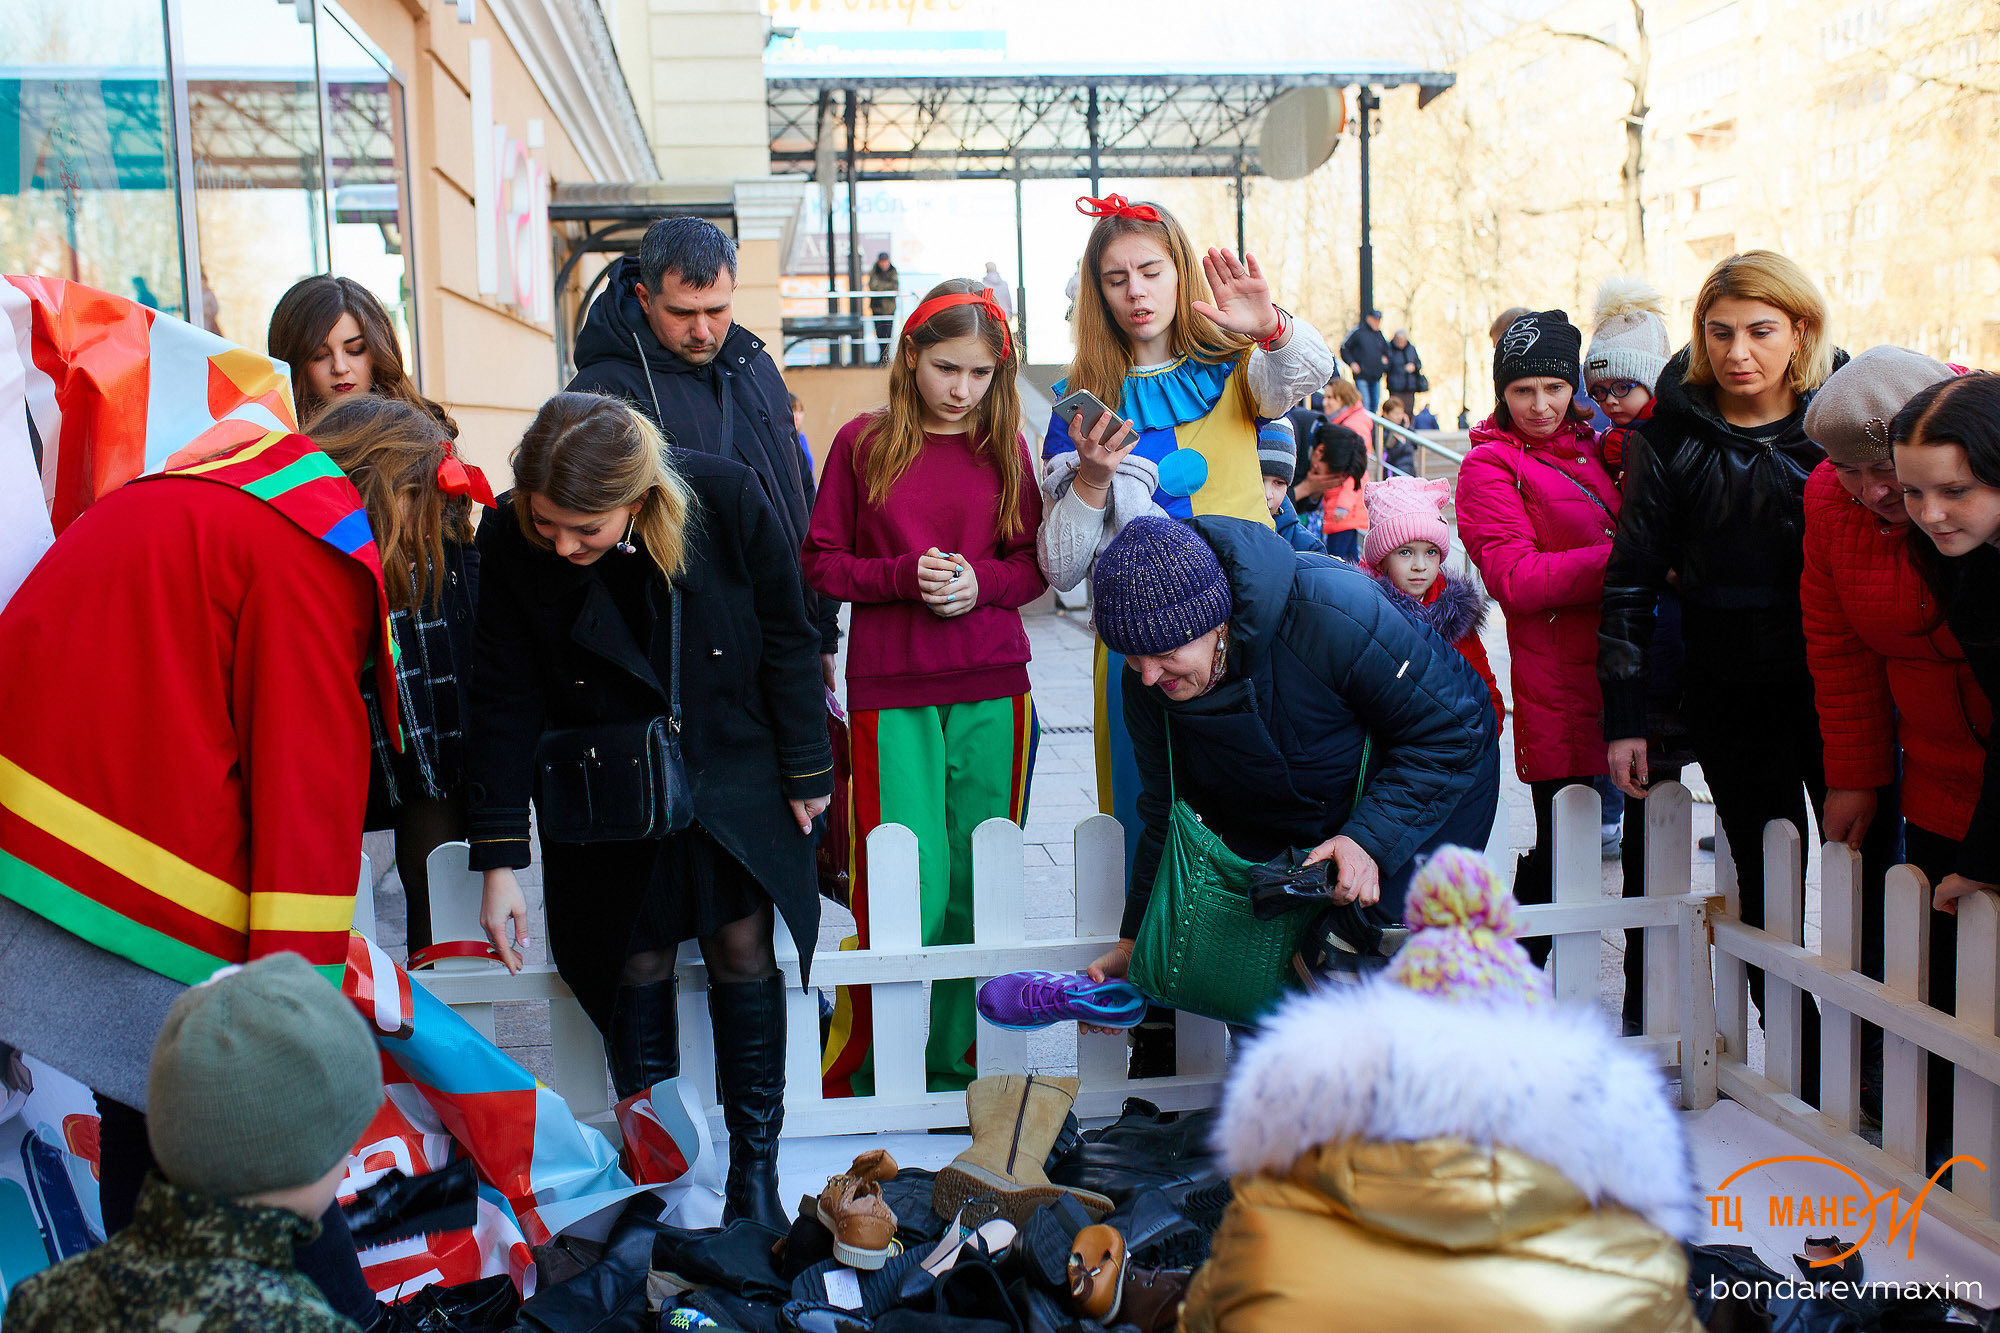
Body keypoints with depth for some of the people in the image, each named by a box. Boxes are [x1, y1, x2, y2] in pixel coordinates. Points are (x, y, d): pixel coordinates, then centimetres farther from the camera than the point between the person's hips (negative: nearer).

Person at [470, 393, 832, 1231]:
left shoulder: (726, 498, -23)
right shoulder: (508, 541, -20)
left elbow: (786, 638, -8)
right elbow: (506, 705, -12)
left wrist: (807, 770, -2)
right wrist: (499, 862, -11)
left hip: (734, 770, 0)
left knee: (742, 949, 2)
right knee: (636, 963, 4)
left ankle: (755, 1170, 15)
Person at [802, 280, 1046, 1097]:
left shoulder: (1006, 448, 8)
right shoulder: (863, 443, 3)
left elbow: (1036, 564, 11)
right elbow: (821, 563, 3)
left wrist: (981, 582, -10)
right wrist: (903, 575, -13)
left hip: (992, 693, 3)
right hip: (891, 694, -2)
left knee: (975, 889, 6)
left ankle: (954, 1068, 21)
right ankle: (862, 1073, 13)